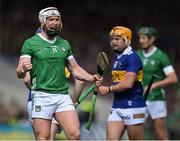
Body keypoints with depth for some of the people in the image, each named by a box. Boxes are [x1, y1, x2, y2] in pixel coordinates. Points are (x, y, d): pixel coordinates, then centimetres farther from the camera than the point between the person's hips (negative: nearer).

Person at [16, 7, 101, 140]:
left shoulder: (64, 44, 15)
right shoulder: (31, 43, 1)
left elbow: (75, 68, 23)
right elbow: (19, 73, -5)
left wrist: (91, 78, 4)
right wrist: (23, 69, -29)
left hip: (63, 95, 4)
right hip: (42, 96, -4)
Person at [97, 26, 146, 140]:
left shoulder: (132, 57, -12)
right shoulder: (118, 57, 16)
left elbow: (128, 84, -20)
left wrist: (108, 89, -10)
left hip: (133, 107, -8)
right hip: (117, 107, 8)